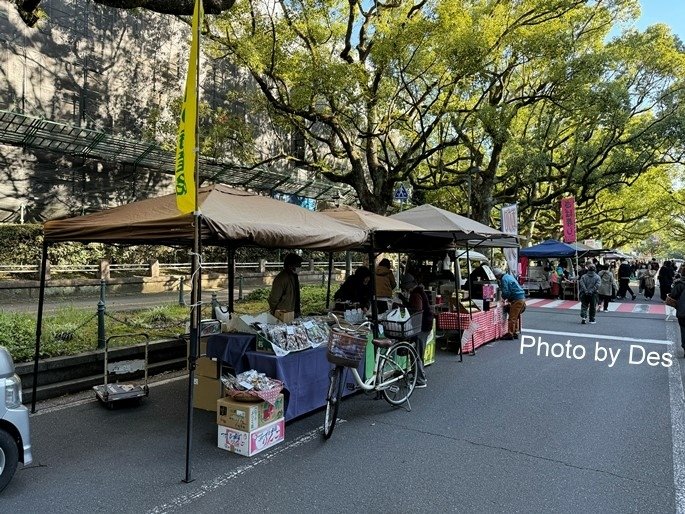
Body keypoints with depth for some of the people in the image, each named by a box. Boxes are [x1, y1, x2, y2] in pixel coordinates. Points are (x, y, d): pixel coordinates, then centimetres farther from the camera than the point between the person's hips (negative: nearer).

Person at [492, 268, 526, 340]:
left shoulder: (504, 279, -12)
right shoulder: (509, 276, 18)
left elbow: (505, 292, -15)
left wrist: (503, 298, 5)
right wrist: (508, 298, 20)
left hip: (517, 300, -10)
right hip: (522, 298, 10)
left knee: (512, 318, -4)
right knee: (516, 317, 17)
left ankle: (510, 334, 1)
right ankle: (515, 333, 23)